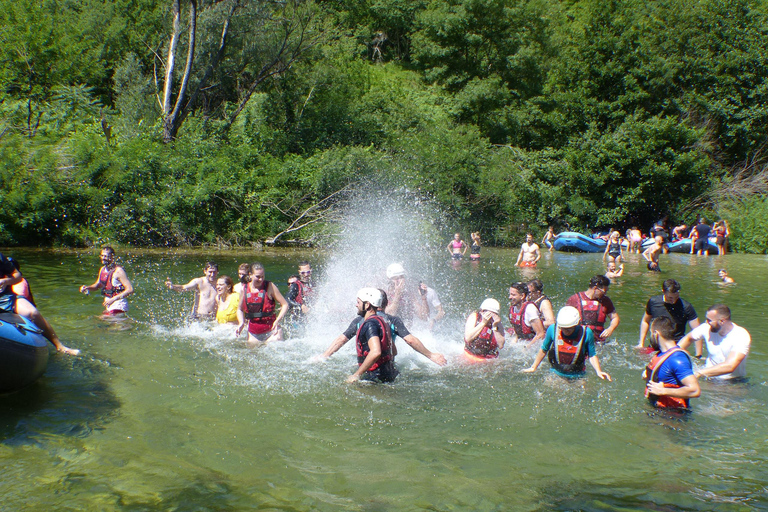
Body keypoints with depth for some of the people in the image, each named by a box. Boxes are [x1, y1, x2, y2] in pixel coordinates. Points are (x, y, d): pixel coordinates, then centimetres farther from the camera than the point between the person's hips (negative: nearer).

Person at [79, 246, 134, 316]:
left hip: (118, 306, -9)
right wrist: (87, 287, 6)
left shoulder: (118, 271, -15)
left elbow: (130, 289, -20)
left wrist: (113, 299, -22)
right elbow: (97, 285, 27)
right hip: (108, 307, 9)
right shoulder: (102, 269, 11)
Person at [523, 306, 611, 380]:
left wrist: (598, 371, -12)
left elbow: (592, 356, 3)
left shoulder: (586, 333, -9)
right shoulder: (552, 329, -8)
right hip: (556, 375, 1)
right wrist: (533, 367, 13)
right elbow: (543, 350, 8)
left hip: (578, 377, -1)